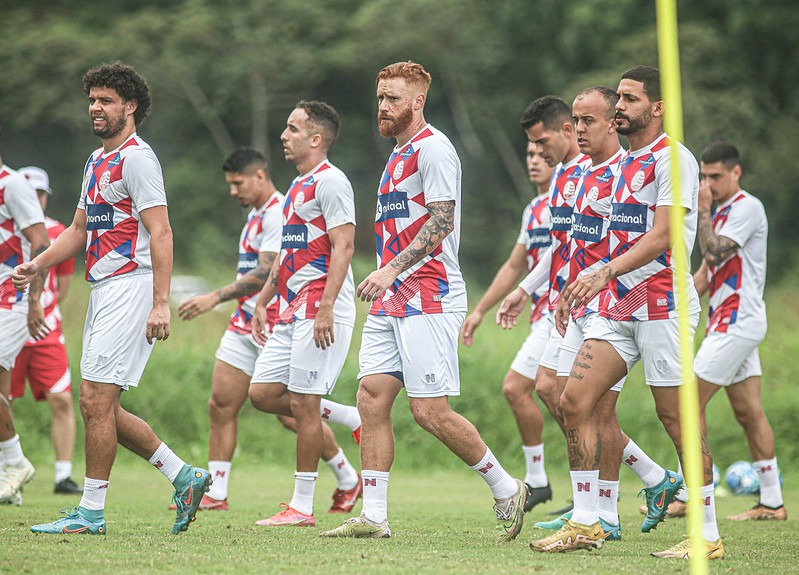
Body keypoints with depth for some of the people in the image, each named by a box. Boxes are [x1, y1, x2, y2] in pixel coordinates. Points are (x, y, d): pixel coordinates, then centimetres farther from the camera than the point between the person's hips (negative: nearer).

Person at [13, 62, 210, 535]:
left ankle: (92, 510, -3)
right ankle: (184, 476, 14)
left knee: (96, 400, -9)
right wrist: (37, 265, 10)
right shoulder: (96, 161, 19)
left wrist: (161, 304, -22)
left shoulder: (137, 158, -10)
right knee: (100, 407, 8)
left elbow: (161, 233, -16)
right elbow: (80, 229, 26)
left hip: (131, 285, -10)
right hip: (103, 290, 10)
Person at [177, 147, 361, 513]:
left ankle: (348, 481, 16)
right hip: (246, 324, 9)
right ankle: (215, 495, 0)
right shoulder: (256, 214, 16)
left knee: (292, 414, -3)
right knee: (220, 405, -1)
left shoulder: (279, 215, -15)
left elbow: (266, 273, -23)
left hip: (277, 328, -9)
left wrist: (215, 298, -27)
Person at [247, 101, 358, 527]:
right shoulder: (298, 186, 19)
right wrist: (263, 302, 24)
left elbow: (343, 247, -18)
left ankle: (302, 506, -2)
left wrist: (325, 308, -25)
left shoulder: (330, 181, -11)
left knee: (303, 403, -7)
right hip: (292, 312, 10)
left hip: (320, 313, -10)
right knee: (262, 393, 4)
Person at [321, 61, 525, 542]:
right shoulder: (400, 155, 21)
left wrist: (391, 270, -25)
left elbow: (441, 221, -18)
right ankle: (374, 516, 0)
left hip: (428, 298, -9)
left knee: (431, 411, -10)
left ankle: (506, 489, 6)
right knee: (372, 398, 0)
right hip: (391, 302, 9)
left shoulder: (433, 148, -9)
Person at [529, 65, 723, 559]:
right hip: (619, 307, 9)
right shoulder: (625, 162, 18)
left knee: (677, 416, -6)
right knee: (575, 402, -1)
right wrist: (582, 289, 20)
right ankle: (585, 523, 5)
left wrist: (605, 273, -30)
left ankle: (708, 536, 1)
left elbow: (661, 235, -19)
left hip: (662, 304, -8)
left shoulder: (673, 159, -9)